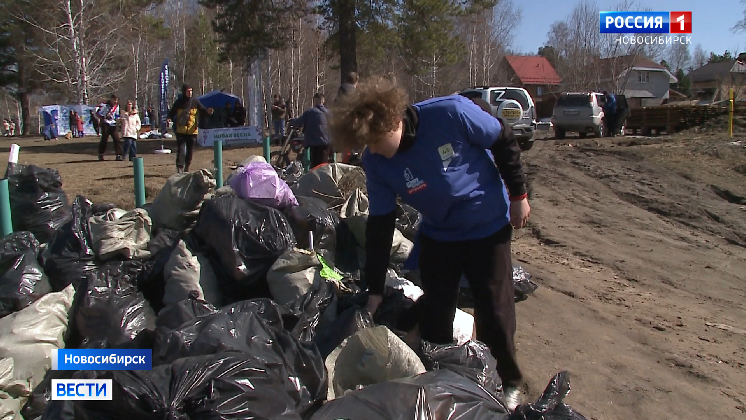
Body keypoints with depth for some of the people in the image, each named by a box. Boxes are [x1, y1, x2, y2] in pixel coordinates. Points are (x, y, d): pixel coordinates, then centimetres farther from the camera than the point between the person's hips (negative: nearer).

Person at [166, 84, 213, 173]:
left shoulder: (195, 102, 0)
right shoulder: (179, 102, -2)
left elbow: (202, 110, 1)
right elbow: (172, 112, 6)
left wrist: (207, 111, -21)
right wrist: (169, 118, -13)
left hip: (192, 131, 2)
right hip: (181, 131, -2)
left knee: (189, 151, 10)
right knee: (181, 150, -9)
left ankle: (186, 168, 23)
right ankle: (179, 168, -8)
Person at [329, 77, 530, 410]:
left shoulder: (452, 114, -30)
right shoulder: (375, 163, -17)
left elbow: (504, 141, -13)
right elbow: (379, 225, -9)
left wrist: (519, 194, -7)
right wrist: (374, 291, -7)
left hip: (489, 228, -3)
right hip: (438, 235, 3)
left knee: (495, 312, 2)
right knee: (433, 317, 5)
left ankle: (506, 384, 27)